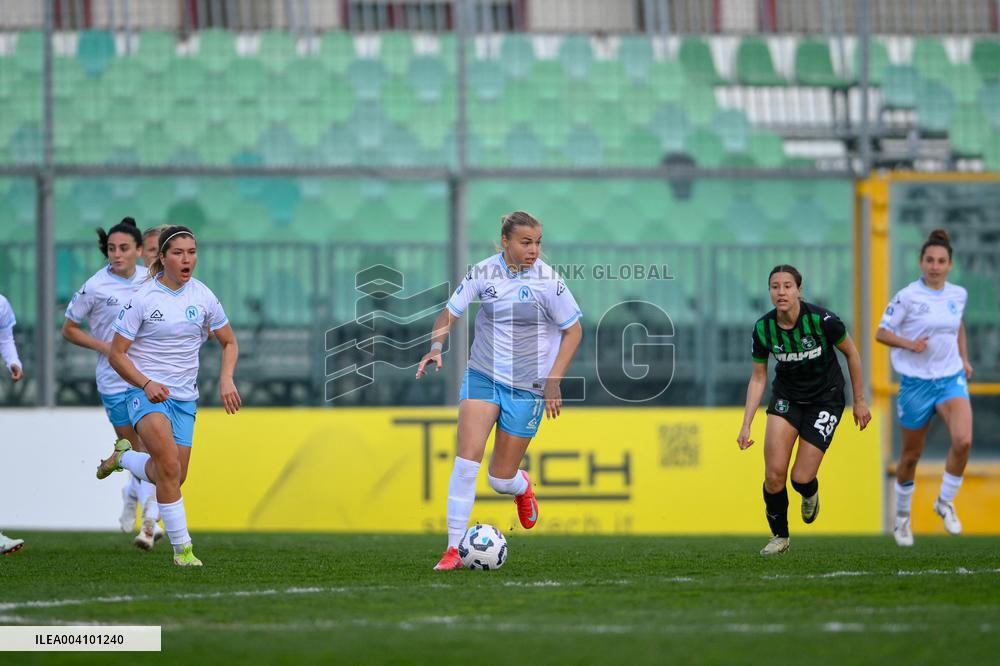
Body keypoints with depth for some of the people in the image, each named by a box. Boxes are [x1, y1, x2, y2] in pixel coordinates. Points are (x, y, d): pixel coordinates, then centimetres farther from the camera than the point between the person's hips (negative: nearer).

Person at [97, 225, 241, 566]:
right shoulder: (143, 298, -10)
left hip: (184, 397, 5)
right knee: (170, 466, -26)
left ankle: (124, 456, 34)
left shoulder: (203, 296, 2)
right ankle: (182, 547, -17)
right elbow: (116, 354, -7)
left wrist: (226, 379, -2)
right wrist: (146, 384, -21)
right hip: (146, 392, -5)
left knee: (174, 477, 5)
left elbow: (229, 342, 15)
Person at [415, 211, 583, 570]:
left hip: (527, 388, -1)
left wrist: (554, 380, -12)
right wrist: (436, 347, -16)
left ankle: (521, 486, 43)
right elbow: (449, 313, 3)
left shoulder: (548, 281, -12)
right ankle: (454, 550, -11)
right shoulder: (483, 272, -6)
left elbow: (573, 330, -3)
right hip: (482, 376, 1)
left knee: (501, 479, 4)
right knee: (467, 457, -17)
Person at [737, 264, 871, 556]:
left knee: (801, 479, -9)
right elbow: (758, 378, -1)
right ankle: (779, 537, 12)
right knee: (774, 475, -13)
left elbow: (851, 353, -6)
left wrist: (859, 401, 0)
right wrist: (746, 425, -7)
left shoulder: (822, 320, -24)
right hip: (786, 397, 2)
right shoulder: (763, 329, -14)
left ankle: (810, 494, 31)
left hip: (825, 398, -2)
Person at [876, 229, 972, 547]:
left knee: (963, 441, -22)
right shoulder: (907, 296, -11)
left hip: (951, 378, 3)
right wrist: (909, 343, -24)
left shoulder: (958, 294, 3)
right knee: (911, 455, 9)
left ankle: (945, 502, -1)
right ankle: (902, 515, 32)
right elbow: (881, 333, -8)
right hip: (916, 381, -3)